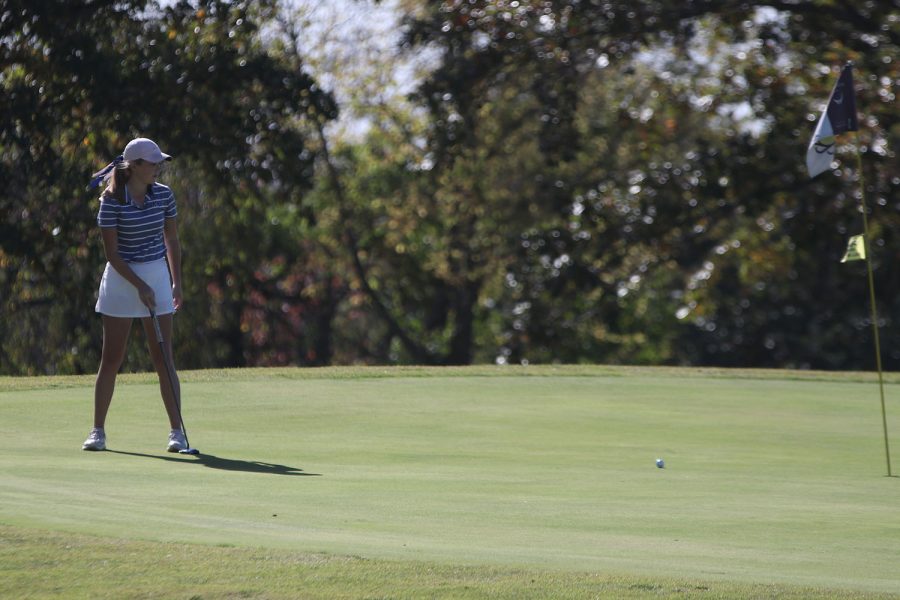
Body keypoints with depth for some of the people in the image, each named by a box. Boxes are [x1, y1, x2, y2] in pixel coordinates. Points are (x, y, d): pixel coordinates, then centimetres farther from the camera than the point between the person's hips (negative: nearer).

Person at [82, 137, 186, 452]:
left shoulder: (164, 195, 0)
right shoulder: (112, 200, -11)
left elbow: (172, 241, 10)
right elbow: (111, 252, -11)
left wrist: (176, 282, 4)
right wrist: (139, 286, -15)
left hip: (157, 275, 2)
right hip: (121, 278, -2)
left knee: (163, 358, -1)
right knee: (111, 358, 2)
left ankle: (176, 431, 1)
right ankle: (98, 431, 10)